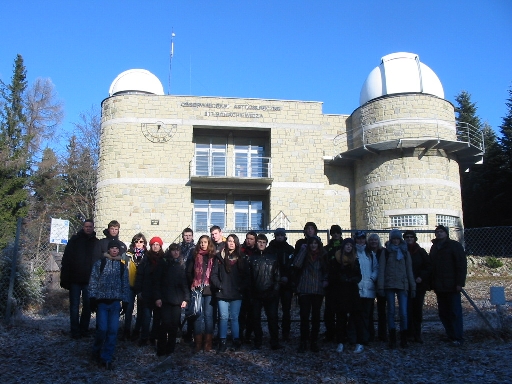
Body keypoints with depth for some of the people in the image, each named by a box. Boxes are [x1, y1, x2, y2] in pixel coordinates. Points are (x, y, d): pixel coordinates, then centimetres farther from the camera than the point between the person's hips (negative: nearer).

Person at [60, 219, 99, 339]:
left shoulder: (97, 243, 4)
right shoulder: (75, 240, 1)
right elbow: (66, 259, -2)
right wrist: (65, 278, -7)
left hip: (89, 280, 1)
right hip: (75, 279, -1)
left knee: (87, 305, 6)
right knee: (74, 306, 4)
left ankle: (83, 329, 18)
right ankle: (75, 331, 11)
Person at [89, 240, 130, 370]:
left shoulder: (122, 266, 11)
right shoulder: (100, 263, 4)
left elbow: (126, 285, 12)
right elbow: (93, 280, 1)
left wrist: (125, 301, 6)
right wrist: (93, 297, -5)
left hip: (115, 302, 2)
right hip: (102, 301, -2)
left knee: (113, 330, -1)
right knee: (102, 329, -8)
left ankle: (106, 358, 9)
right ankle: (96, 351, 18)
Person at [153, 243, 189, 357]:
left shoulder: (182, 264, 12)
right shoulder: (163, 262, 4)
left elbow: (185, 282, 10)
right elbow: (156, 280, 1)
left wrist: (186, 298, 3)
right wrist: (157, 297, -7)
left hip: (177, 299, 3)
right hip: (165, 299, -3)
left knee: (175, 325, 1)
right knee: (166, 323, -9)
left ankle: (170, 350, 13)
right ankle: (161, 350, 3)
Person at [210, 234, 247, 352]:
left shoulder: (241, 259, 9)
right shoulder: (220, 258, 3)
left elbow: (245, 276, 8)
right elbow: (213, 274, 1)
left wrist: (241, 287, -3)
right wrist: (219, 286, -9)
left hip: (236, 294, 1)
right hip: (223, 294, -1)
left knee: (234, 318, 4)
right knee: (224, 317, 0)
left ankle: (236, 341, 13)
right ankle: (222, 342, 6)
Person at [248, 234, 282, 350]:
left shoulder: (272, 258, 7)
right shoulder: (252, 258, 8)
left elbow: (277, 275, 4)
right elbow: (248, 276, 4)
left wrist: (275, 290, -6)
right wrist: (250, 290, -4)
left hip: (270, 293, -1)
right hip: (256, 294, 1)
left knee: (272, 317, -2)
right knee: (256, 318, 6)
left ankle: (275, 342, 4)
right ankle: (258, 342, 16)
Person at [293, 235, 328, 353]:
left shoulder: (322, 256, 10)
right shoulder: (304, 255, 2)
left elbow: (326, 271, 20)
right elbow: (297, 264, -17)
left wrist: (325, 280, 2)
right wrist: (303, 250, -13)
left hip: (318, 290, 2)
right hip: (304, 290, -2)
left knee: (316, 316, 6)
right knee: (304, 316, -4)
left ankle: (314, 342, 16)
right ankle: (303, 342, 6)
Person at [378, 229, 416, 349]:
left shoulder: (405, 252, 13)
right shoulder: (385, 252, 6)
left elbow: (409, 270, 12)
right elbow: (381, 270, 0)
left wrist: (413, 287, 6)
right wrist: (381, 286, -8)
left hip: (402, 285, 1)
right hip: (389, 285, -1)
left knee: (403, 313, -6)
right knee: (391, 312, 3)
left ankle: (404, 339, 6)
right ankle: (392, 339, 9)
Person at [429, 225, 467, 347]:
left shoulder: (454, 245, -2)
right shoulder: (434, 247, 16)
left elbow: (462, 264, -8)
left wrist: (460, 282, -14)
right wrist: (433, 284, 9)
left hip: (452, 286, -6)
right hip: (439, 287, 6)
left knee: (455, 312, -3)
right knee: (443, 313, 7)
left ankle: (458, 338, 3)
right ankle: (450, 336, 15)